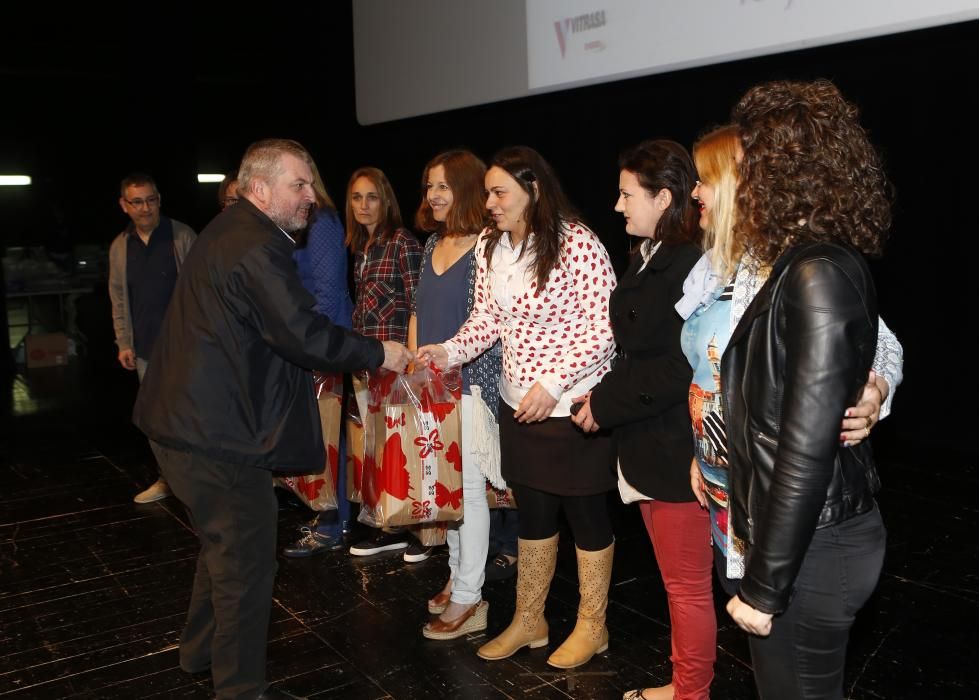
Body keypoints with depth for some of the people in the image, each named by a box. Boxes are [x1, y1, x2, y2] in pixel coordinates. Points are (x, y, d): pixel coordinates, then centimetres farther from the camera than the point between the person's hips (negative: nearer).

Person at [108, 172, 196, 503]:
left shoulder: (183, 236, -5)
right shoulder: (119, 247, 8)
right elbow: (118, 299, 14)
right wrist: (124, 343, 8)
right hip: (146, 347, 5)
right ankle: (167, 478, 24)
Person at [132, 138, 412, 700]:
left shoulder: (231, 233, 14)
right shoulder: (255, 249, -21)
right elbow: (306, 336, -26)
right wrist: (378, 354, -13)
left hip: (192, 421, 11)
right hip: (218, 436, -11)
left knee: (227, 544, 26)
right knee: (248, 563, 1)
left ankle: (202, 650, 43)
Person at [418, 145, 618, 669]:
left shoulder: (577, 243, -18)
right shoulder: (489, 246, 3)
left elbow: (604, 328, -17)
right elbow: (486, 319, 8)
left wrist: (554, 383, -23)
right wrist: (448, 351, -10)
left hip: (572, 405, -6)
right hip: (518, 404, 6)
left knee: (585, 513, 10)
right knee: (532, 511, 19)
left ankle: (592, 626, 30)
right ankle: (528, 620, 36)